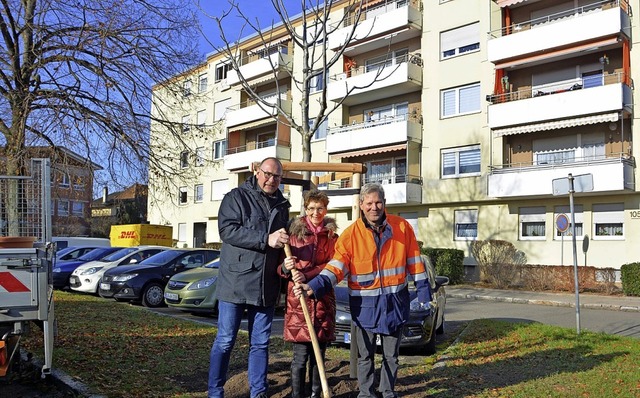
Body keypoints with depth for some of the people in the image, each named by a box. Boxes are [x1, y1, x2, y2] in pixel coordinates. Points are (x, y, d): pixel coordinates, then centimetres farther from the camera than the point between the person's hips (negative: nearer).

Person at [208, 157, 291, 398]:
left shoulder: (282, 205, 15)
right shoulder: (237, 197, -1)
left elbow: (286, 241, 24)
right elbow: (227, 230, -16)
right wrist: (266, 240, -21)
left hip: (267, 286, 5)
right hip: (235, 282, -5)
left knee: (260, 343, 11)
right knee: (225, 341, 2)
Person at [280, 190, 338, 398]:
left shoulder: (332, 237, 10)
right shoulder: (294, 233, 5)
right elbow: (281, 270, 5)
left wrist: (307, 275, -17)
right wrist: (286, 267, -19)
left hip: (323, 300, 2)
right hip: (298, 299, -2)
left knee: (318, 354, 8)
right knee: (301, 355, -4)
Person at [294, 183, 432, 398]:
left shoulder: (402, 227, -4)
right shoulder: (350, 234, -11)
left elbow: (414, 261, 4)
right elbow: (336, 267, -16)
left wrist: (423, 289, 6)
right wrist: (314, 287, -30)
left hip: (395, 300, 2)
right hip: (365, 303, -1)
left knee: (391, 354, 15)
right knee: (365, 355, 9)